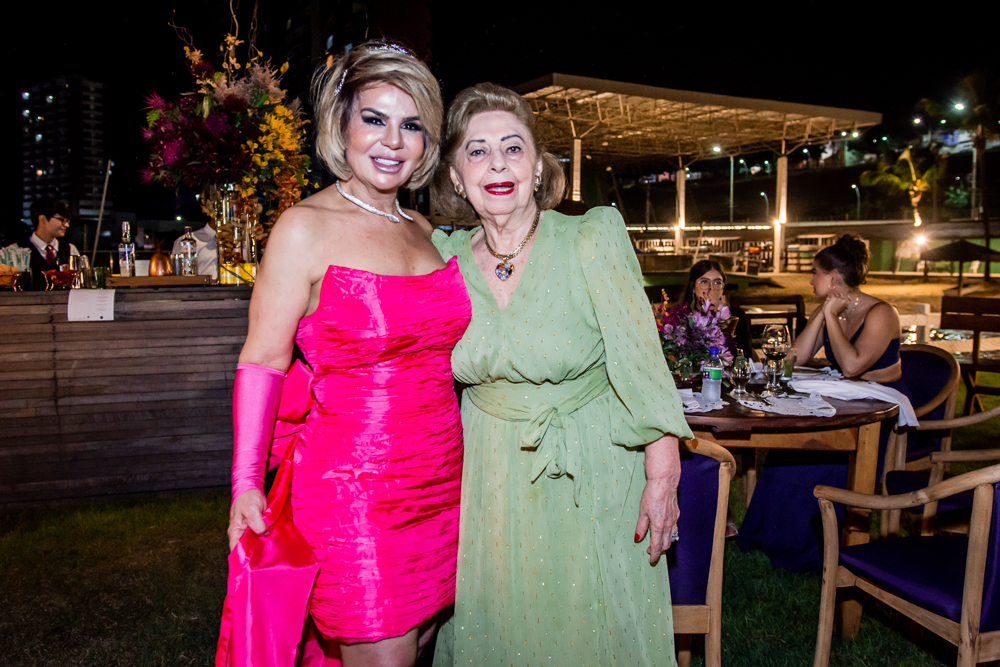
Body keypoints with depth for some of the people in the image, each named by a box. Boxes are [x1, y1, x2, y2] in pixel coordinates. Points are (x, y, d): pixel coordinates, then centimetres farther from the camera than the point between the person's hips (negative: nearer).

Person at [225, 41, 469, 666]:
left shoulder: (423, 230, 10)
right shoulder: (306, 228, -9)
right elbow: (263, 359, -9)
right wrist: (246, 482, -13)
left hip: (440, 483, 7)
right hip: (354, 489, -6)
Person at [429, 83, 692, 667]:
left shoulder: (593, 239, -14)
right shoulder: (446, 257, -3)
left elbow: (643, 366, -13)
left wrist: (662, 478, -14)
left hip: (588, 484, -3)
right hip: (488, 482, 4)